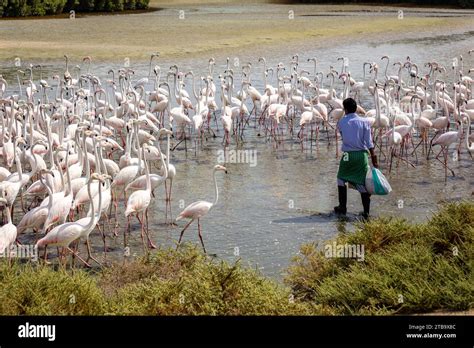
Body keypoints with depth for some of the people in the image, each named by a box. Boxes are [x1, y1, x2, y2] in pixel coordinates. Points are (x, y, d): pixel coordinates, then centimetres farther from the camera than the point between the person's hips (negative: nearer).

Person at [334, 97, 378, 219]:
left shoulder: (341, 122, -1)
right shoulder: (364, 121, -2)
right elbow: (369, 142, -5)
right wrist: (374, 159, -2)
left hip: (348, 155, 0)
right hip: (362, 155, 0)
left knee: (341, 179, 21)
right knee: (363, 183, 4)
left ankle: (342, 208, 21)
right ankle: (366, 212, 3)